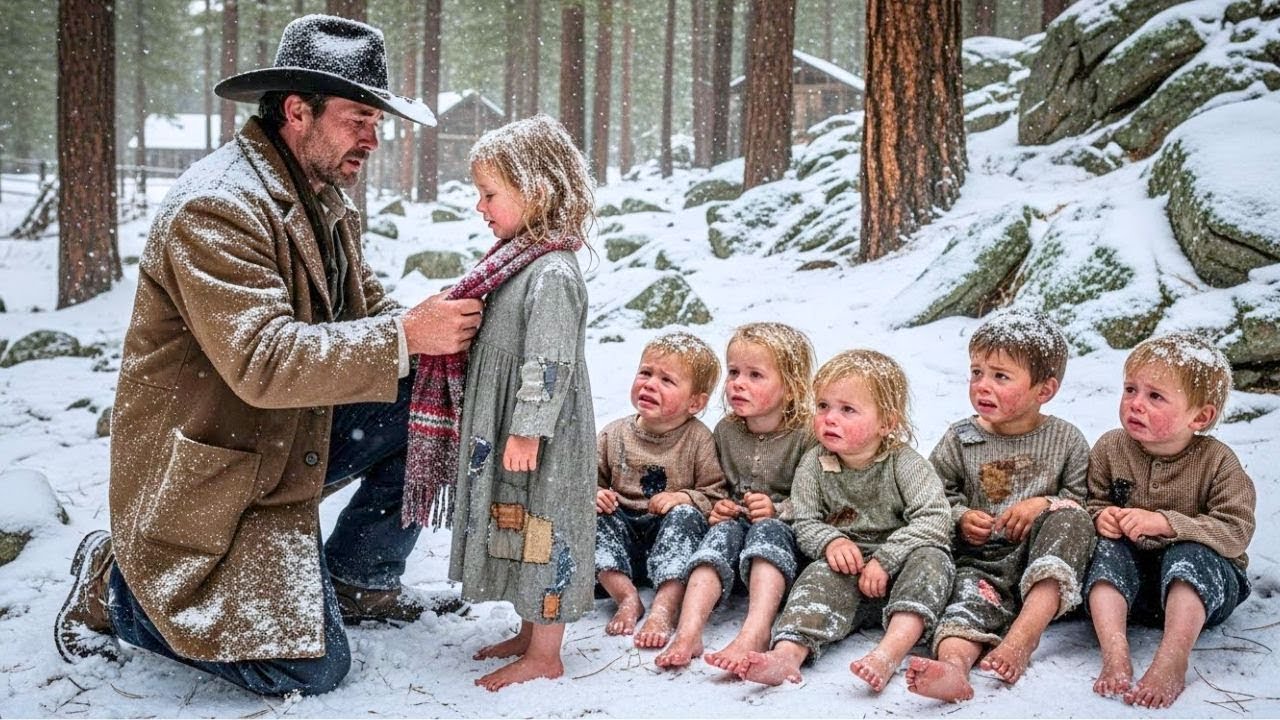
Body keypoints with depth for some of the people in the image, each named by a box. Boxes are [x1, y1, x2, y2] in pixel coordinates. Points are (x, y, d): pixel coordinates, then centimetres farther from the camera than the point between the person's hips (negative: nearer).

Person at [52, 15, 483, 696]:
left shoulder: (326, 196, 7)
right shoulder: (214, 207, -25)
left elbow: (365, 307, 12)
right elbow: (263, 363, -33)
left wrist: (435, 323, -10)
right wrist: (405, 336, -33)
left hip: (291, 438, 9)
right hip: (209, 472, -9)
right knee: (310, 667, -12)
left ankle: (355, 577, 16)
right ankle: (113, 585, 7)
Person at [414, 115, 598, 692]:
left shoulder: (552, 273, -20)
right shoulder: (518, 262, 11)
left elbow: (549, 361, -24)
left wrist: (527, 430, -23)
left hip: (537, 436, -10)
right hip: (503, 428, 10)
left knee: (541, 529, 0)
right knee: (516, 529, 18)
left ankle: (544, 656, 11)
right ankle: (532, 631, 33)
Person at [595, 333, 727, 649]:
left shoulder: (698, 439, -5)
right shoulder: (614, 435, 3)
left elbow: (717, 496, -7)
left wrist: (684, 498, -24)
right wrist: (593, 495, -13)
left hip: (671, 539, -3)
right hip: (623, 537, 3)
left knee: (686, 515, -32)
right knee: (595, 517, -23)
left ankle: (665, 608, -40)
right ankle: (627, 597, -28)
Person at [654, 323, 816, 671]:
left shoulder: (805, 436, -6)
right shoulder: (725, 431, 9)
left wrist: (779, 510, -19)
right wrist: (716, 507, 1)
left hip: (787, 538, -3)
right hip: (734, 521, 3)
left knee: (768, 529, -34)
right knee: (724, 531, -29)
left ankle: (755, 633, -55)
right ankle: (688, 631, -48)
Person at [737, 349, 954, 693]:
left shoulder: (904, 464, -9)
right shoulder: (814, 464, 0)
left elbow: (934, 519, -19)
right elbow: (804, 523, 3)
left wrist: (884, 560, -26)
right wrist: (831, 541, -21)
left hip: (897, 575, -1)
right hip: (846, 570, 2)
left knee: (930, 558, -31)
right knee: (823, 575, -29)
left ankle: (889, 653, -49)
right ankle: (788, 654, -51)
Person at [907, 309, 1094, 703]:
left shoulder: (1066, 440, 6)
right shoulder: (959, 439, 7)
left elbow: (1082, 498, 8)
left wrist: (1043, 504, -12)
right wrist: (960, 517, -9)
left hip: (1043, 554, 0)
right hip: (980, 557, 0)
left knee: (1070, 517, -29)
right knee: (971, 597, -31)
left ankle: (1022, 637, -40)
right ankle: (953, 664, -65)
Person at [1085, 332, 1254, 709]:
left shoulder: (1217, 461, -14)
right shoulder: (1110, 448, -5)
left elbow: (1235, 532, -22)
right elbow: (1093, 502, 4)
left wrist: (1164, 523, -31)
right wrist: (1101, 517, -21)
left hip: (1205, 584, -3)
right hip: (1133, 584, 3)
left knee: (1188, 552, -33)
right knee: (1108, 548, -26)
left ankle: (1171, 664, -42)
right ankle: (1115, 655, -41)